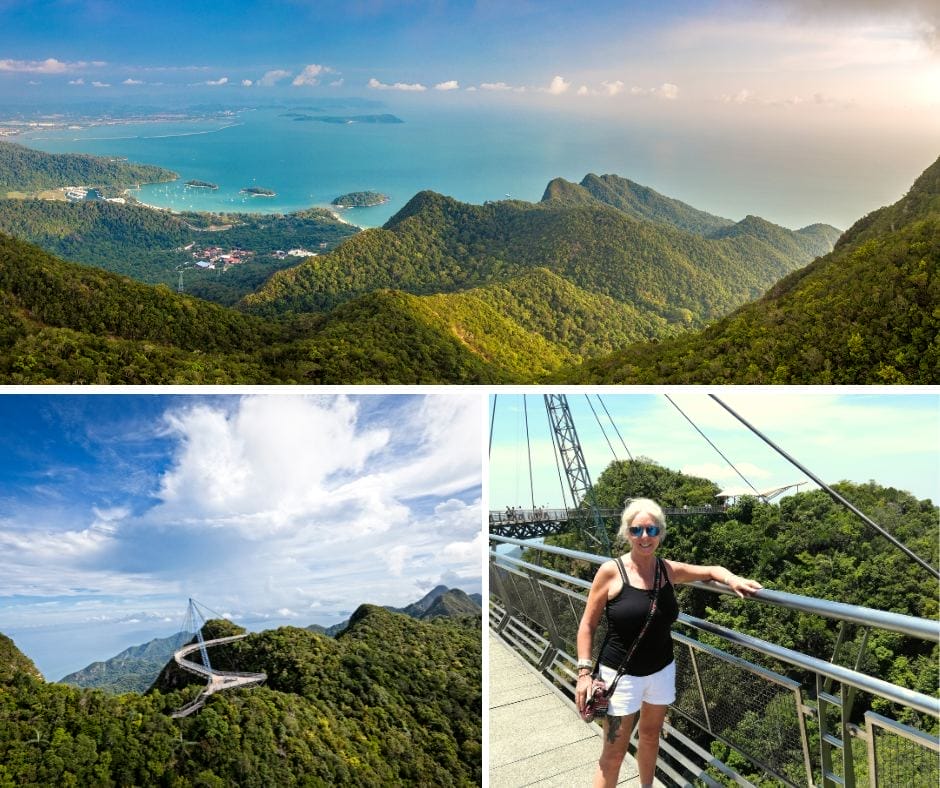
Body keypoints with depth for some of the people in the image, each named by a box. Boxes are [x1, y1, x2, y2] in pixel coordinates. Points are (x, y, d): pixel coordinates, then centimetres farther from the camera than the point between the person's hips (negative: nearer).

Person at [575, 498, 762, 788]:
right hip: (621, 675, -5)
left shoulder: (669, 570, -3)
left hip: (661, 671, 5)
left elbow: (711, 570, 12)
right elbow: (588, 624, -9)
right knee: (614, 753, 1)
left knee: (651, 736, 22)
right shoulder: (611, 571, -16)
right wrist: (584, 672, -14)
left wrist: (733, 580, -10)